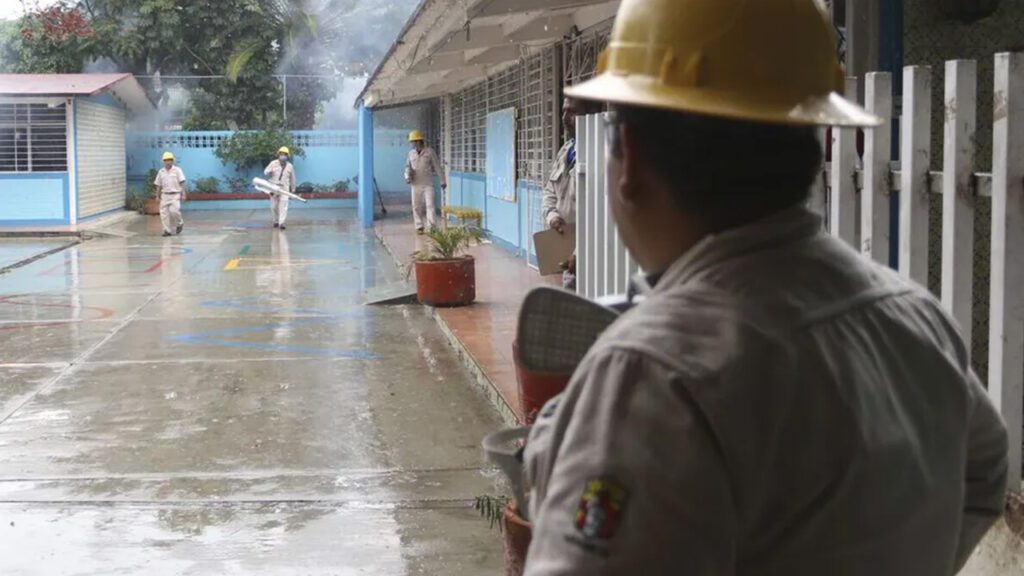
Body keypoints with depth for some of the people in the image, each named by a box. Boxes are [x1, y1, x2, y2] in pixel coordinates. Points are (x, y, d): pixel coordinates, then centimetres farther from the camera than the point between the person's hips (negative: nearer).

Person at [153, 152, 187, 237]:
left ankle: (179, 223, 9)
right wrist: (157, 196, 11)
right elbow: (158, 185, 14)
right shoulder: (161, 171, 9)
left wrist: (183, 194, -13)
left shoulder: (177, 170, -1)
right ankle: (167, 230, 0)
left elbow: (182, 183, -6)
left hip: (175, 195, -4)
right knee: (164, 212, -5)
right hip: (165, 195, 4)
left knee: (174, 211, -18)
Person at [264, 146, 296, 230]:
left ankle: (281, 223, -18)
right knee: (274, 206, 7)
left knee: (283, 205, -13)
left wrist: (293, 190, 15)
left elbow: (292, 179, 12)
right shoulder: (273, 164, 0)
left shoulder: (290, 166, 4)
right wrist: (269, 172, -24)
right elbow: (265, 172, 0)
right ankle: (275, 221, 24)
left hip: (284, 188, -1)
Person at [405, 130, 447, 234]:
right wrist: (408, 176, -3)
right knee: (417, 206, 5)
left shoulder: (430, 152, -3)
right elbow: (408, 167, 18)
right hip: (416, 184, 4)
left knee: (430, 204, -11)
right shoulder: (411, 153, 8)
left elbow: (437, 167, 0)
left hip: (428, 184, -4)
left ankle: (432, 227, -14)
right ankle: (419, 227, 14)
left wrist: (443, 181, 1)